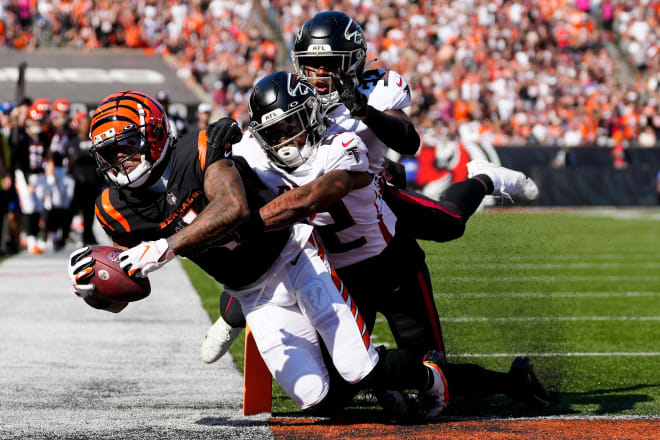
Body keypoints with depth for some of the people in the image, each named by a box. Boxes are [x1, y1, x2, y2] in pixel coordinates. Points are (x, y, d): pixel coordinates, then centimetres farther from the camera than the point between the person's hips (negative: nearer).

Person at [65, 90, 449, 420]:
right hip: (256, 297, 5)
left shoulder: (199, 153, -22)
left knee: (359, 370, -14)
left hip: (294, 257, -5)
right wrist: (94, 289, -22)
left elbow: (234, 208, -42)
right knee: (320, 400, -9)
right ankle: (378, 374, 25)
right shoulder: (120, 209, -6)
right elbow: (121, 296, 2)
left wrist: (162, 250, -45)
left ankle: (426, 376, 19)